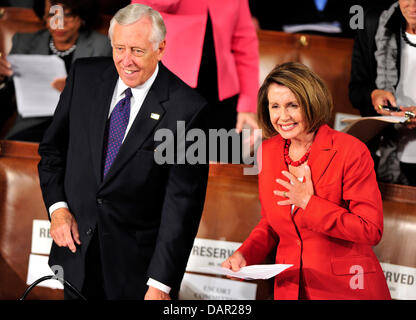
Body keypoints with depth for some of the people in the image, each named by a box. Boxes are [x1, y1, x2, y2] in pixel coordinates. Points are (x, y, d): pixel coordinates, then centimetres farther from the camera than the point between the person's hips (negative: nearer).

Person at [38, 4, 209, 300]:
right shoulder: (85, 76, -2)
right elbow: (53, 147, 10)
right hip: (78, 243, 4)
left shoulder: (186, 107, -16)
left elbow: (183, 201, -17)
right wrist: (57, 207, -6)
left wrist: (160, 284, -19)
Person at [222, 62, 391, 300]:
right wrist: (244, 255, -5)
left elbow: (372, 231, -15)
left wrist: (308, 203, -19)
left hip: (346, 289, -5)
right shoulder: (269, 151, 2)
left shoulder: (351, 151, -14)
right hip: (289, 287, 5)